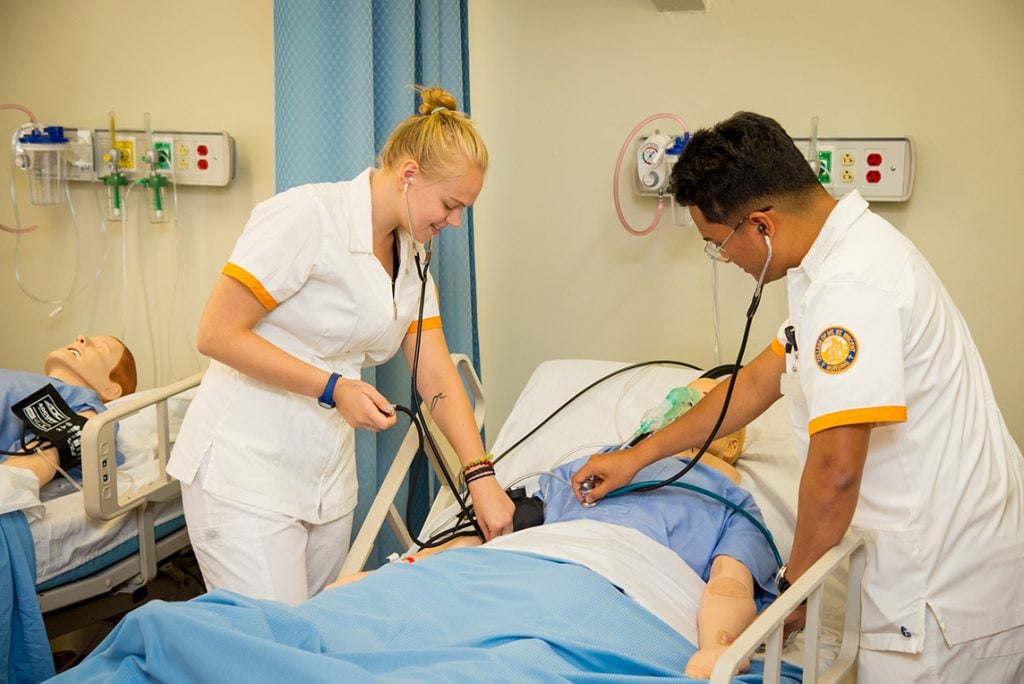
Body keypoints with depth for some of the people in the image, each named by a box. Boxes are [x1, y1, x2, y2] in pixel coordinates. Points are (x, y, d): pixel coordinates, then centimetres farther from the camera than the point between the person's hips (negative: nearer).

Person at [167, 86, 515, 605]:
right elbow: (217, 334, -18)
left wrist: (481, 475, -5)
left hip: (328, 477, 8)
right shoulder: (308, 217, -16)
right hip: (246, 469, -7)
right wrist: (332, 388, -19)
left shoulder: (411, 261, 9)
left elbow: (437, 379, 6)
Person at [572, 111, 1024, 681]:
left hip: (945, 599, -9)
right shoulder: (855, 249, 10)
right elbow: (759, 382, 19)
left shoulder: (852, 287, -23)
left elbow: (836, 471, -24)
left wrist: (794, 584, -7)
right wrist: (637, 457, 23)